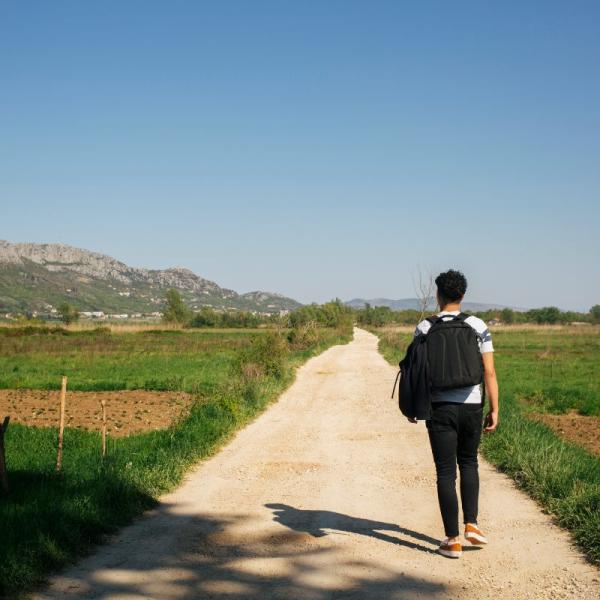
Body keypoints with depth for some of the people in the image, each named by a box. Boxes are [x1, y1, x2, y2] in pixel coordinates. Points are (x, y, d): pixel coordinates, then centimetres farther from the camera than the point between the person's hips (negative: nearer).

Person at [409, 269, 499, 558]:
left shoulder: (425, 328, -3)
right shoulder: (478, 326, 0)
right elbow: (489, 372, -3)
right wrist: (494, 409, 3)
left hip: (440, 407, -2)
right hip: (471, 405, 2)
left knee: (446, 472, 4)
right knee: (468, 462, 23)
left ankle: (453, 540, 7)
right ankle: (471, 524, 15)